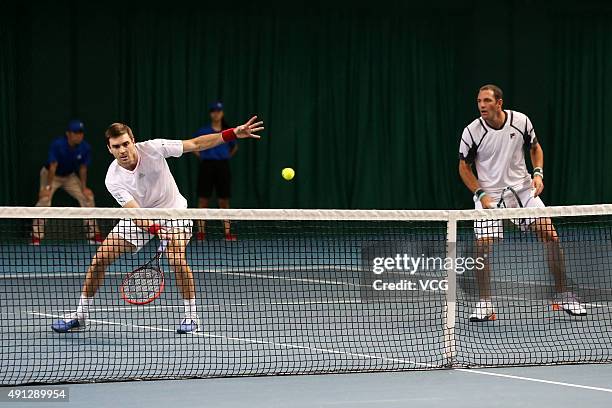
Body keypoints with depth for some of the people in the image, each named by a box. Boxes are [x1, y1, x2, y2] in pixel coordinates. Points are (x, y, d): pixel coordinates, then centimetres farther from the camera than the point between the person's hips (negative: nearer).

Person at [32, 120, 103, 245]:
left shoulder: (85, 148, -19)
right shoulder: (57, 145, -32)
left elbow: (83, 169, -10)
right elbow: (53, 166, -32)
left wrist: (84, 188, -14)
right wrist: (48, 187, -36)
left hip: (70, 176, 4)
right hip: (51, 174, -4)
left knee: (88, 197, -3)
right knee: (44, 199, -25)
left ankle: (94, 235, 8)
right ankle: (36, 236, -19)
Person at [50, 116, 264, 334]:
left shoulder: (152, 148, -24)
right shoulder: (113, 179, -23)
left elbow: (195, 144, -18)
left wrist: (234, 133, -26)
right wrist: (156, 230, -49)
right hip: (139, 218, 2)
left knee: (177, 259, -27)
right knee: (99, 259, -6)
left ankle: (191, 314, -10)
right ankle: (81, 314, 11)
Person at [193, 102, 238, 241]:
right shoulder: (203, 130, 1)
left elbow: (234, 147, 25)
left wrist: (227, 156, 12)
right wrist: (202, 156, 3)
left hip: (223, 166, 2)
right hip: (207, 166, -2)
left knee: (224, 200, 2)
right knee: (203, 199, -2)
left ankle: (227, 232, 3)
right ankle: (201, 231, 2)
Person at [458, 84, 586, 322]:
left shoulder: (521, 121, -7)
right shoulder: (472, 132, -12)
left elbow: (535, 148, 11)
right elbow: (464, 167, 0)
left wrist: (538, 173, -5)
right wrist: (481, 194, -10)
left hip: (523, 189, 2)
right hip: (489, 195, -1)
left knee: (550, 235, -8)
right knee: (482, 246, -15)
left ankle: (563, 296, 5)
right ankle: (484, 305, -1)